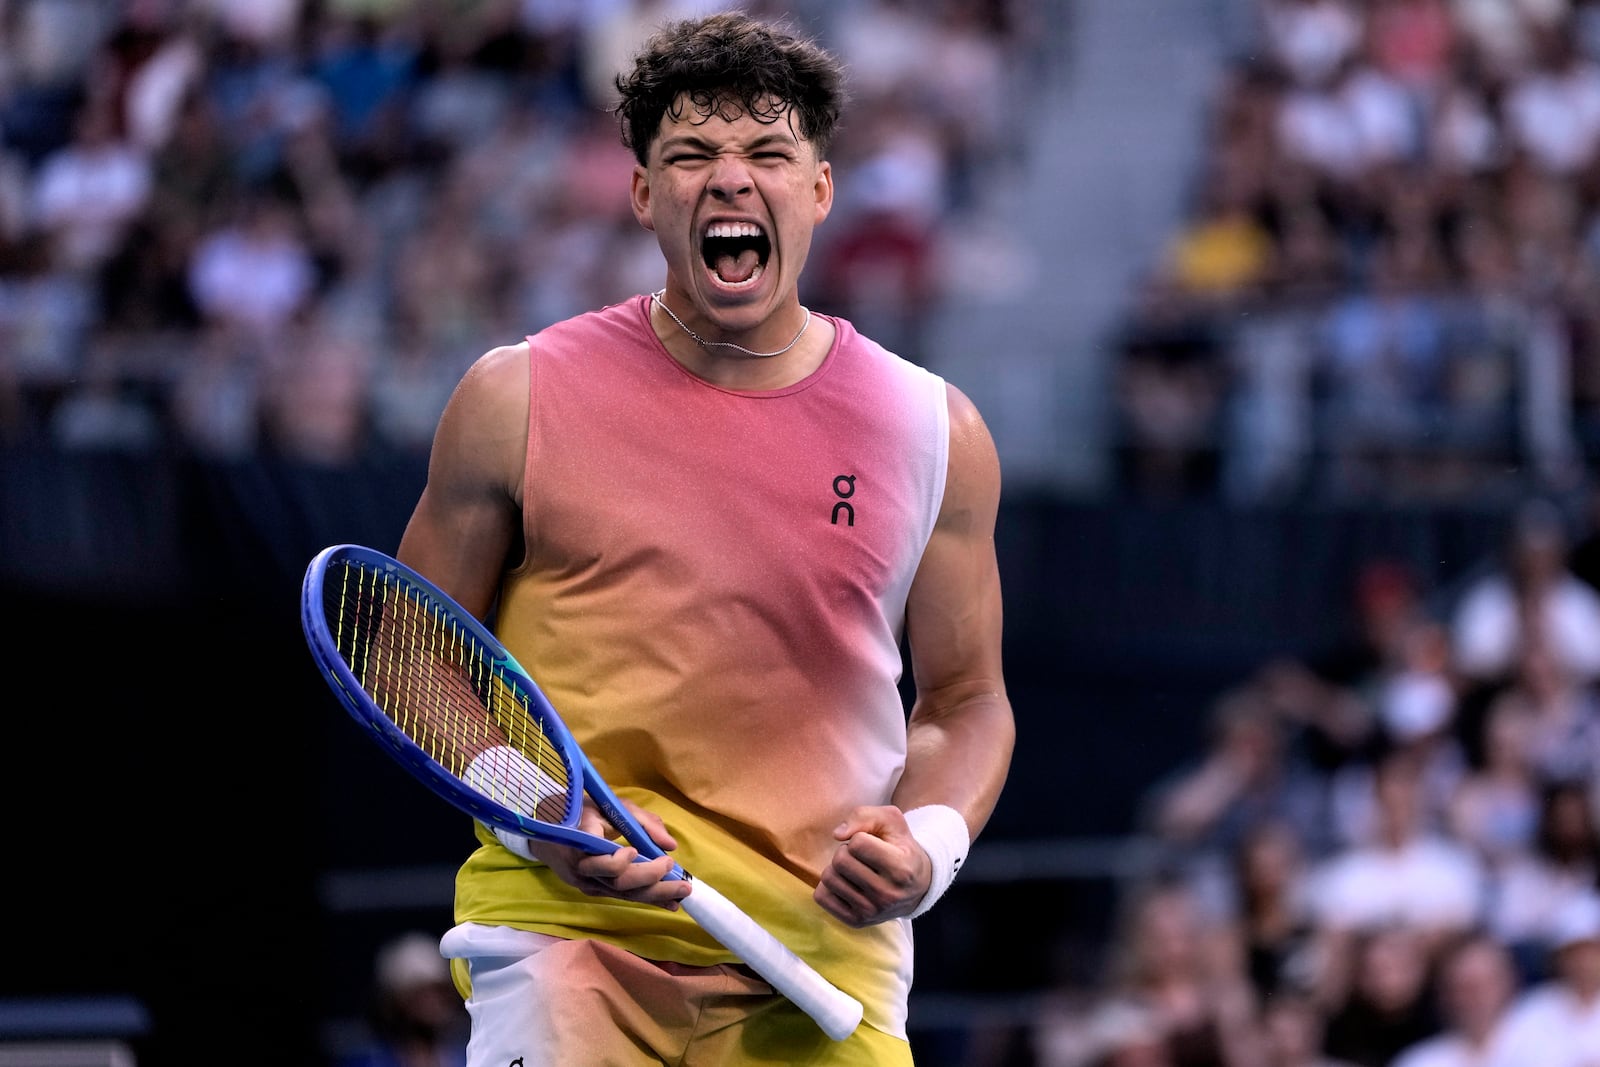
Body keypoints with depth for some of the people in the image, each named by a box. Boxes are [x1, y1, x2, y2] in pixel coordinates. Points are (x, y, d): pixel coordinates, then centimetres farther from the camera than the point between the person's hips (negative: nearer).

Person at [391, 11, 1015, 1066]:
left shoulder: (934, 430, 6)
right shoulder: (518, 399, 2)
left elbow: (965, 700, 14)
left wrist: (930, 844, -6)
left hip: (828, 947, 2)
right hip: (566, 929, -2)